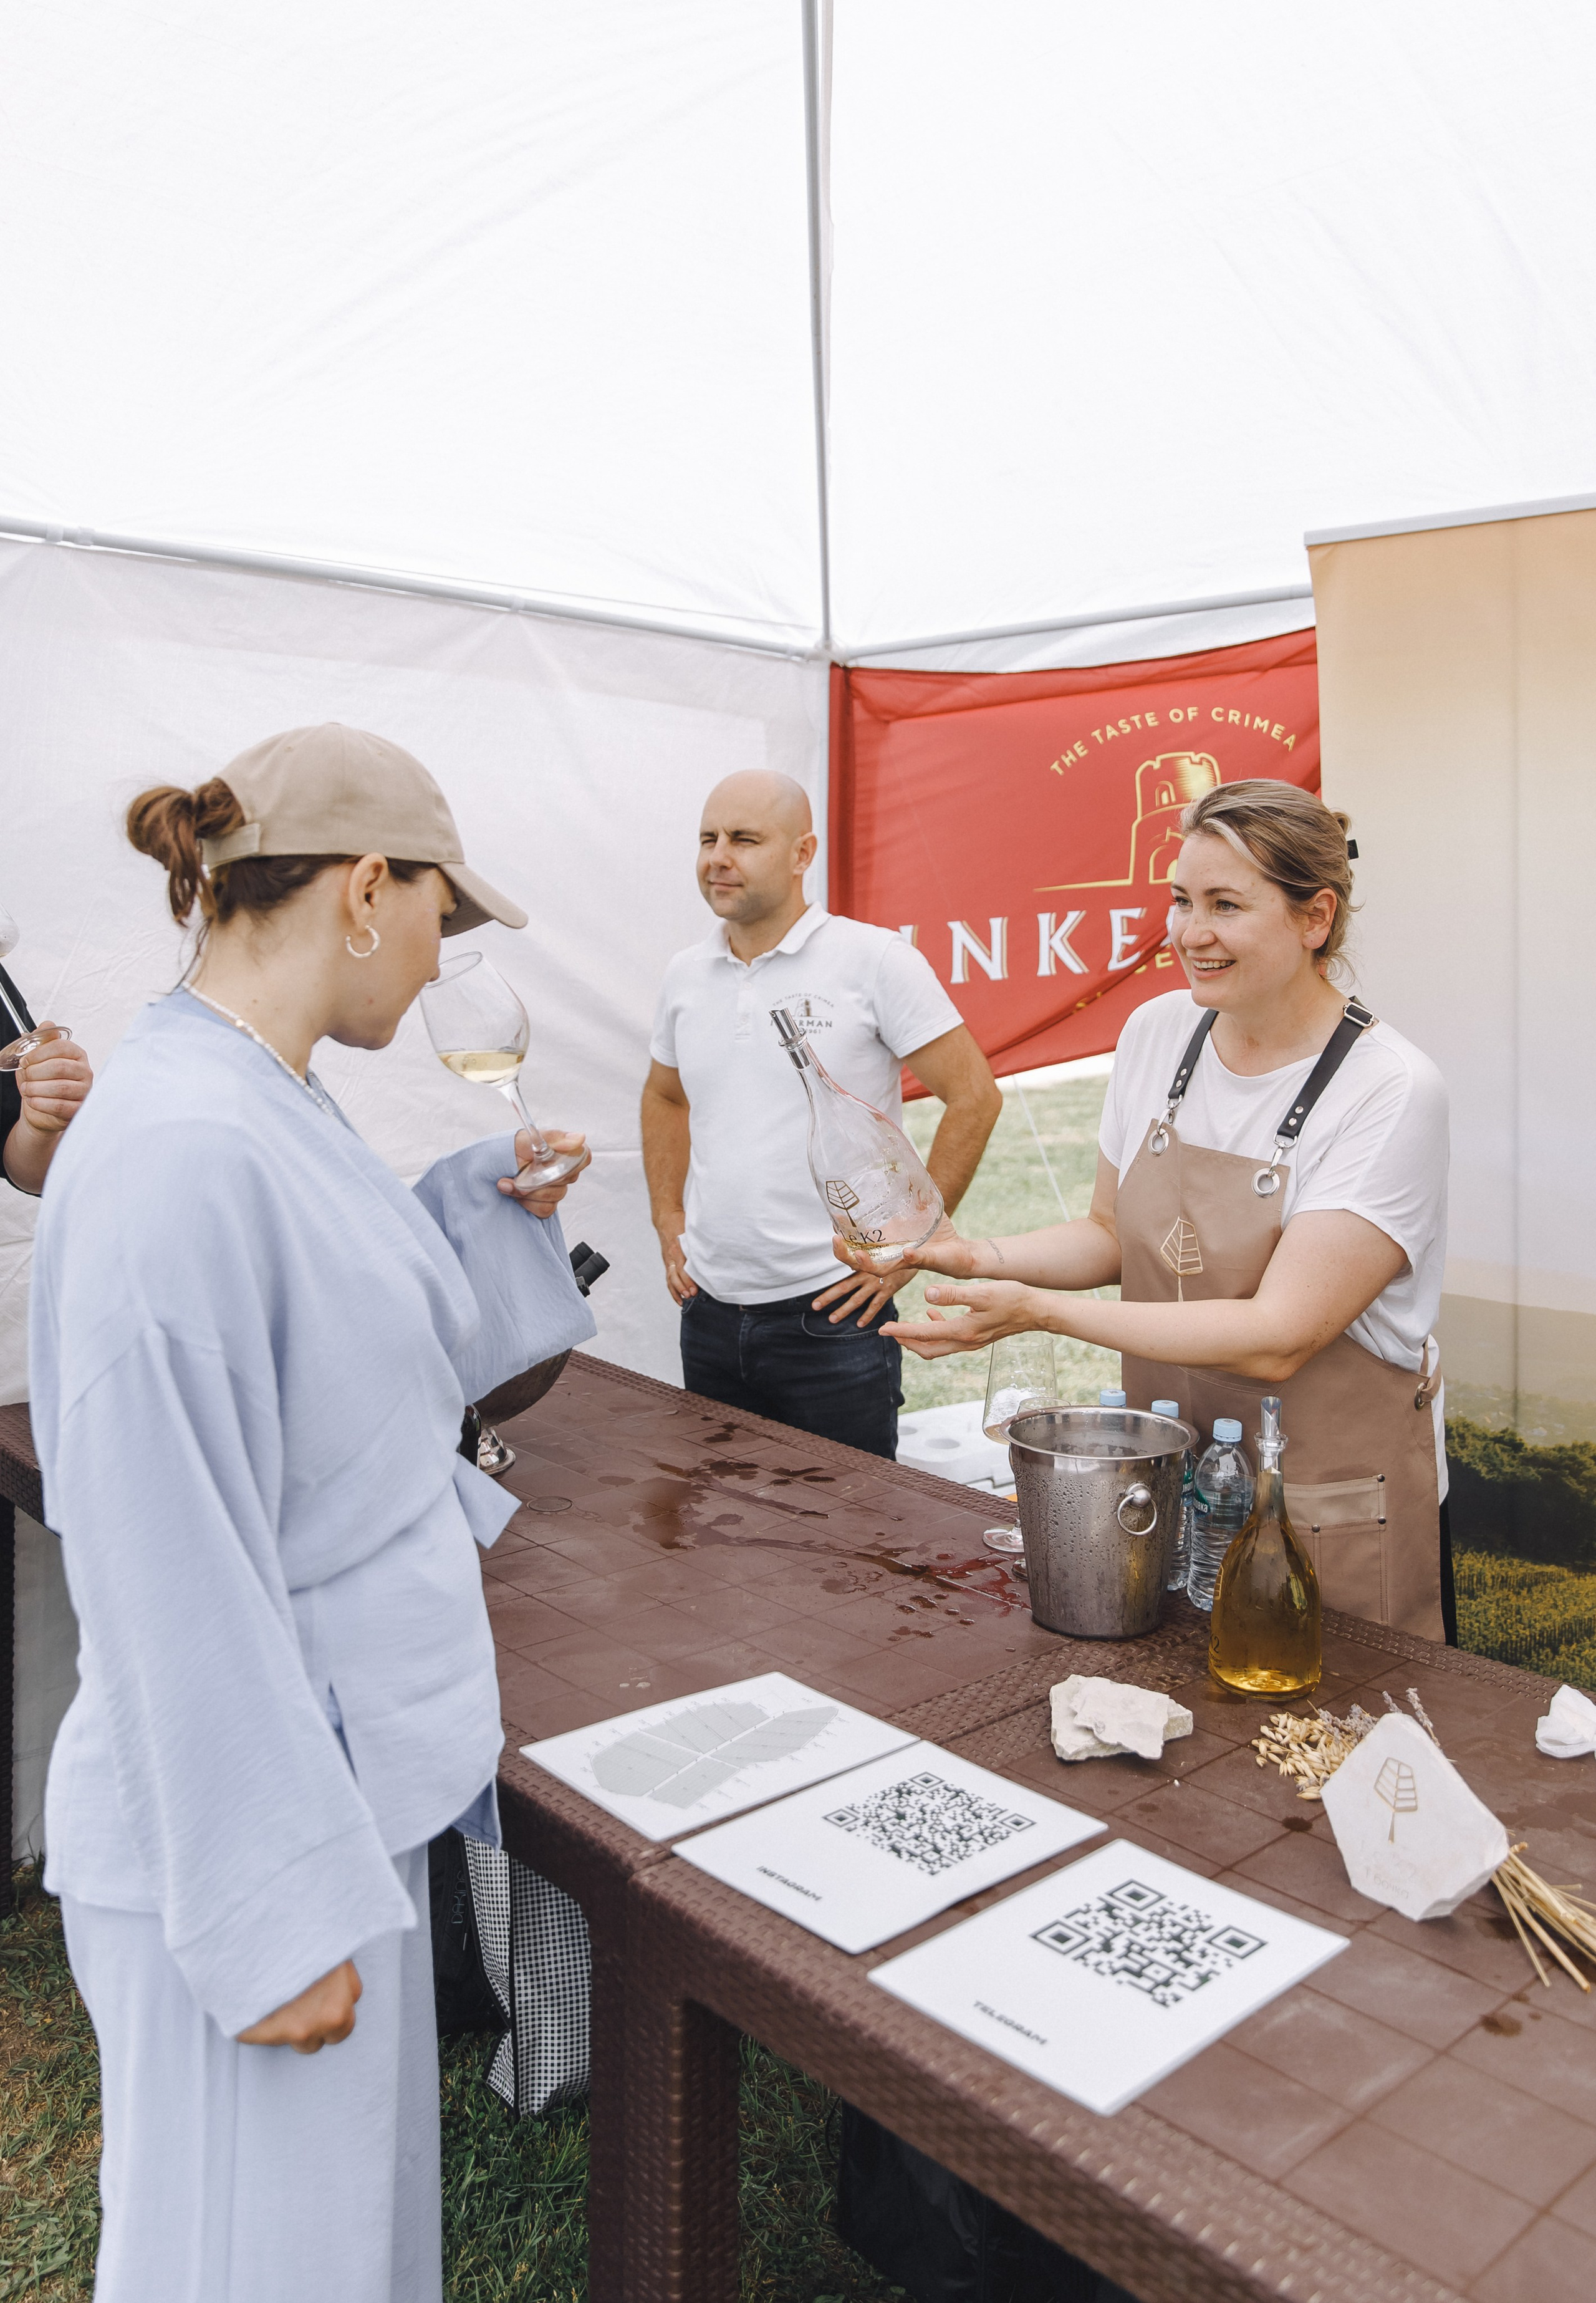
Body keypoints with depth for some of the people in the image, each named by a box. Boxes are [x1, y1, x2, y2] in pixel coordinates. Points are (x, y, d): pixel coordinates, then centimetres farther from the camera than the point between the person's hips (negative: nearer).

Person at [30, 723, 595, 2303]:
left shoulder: (270, 1111, 4)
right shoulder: (181, 1154, -26)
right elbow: (179, 1581, -25)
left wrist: (488, 1198, 12)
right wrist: (274, 1907, -19)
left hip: (348, 1769, 9)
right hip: (247, 1823, -9)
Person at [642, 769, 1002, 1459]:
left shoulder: (875, 960, -9)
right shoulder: (686, 975, 7)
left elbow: (974, 1096, -7)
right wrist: (668, 1223, 13)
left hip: (831, 1314, -5)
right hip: (709, 1312, 5)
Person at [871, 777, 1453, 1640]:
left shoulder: (1390, 1091, -20)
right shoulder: (1157, 1033, -3)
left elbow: (1278, 1337, -26)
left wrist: (1041, 1310, -29)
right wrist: (986, 1259, -11)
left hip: (1337, 1513, -5)